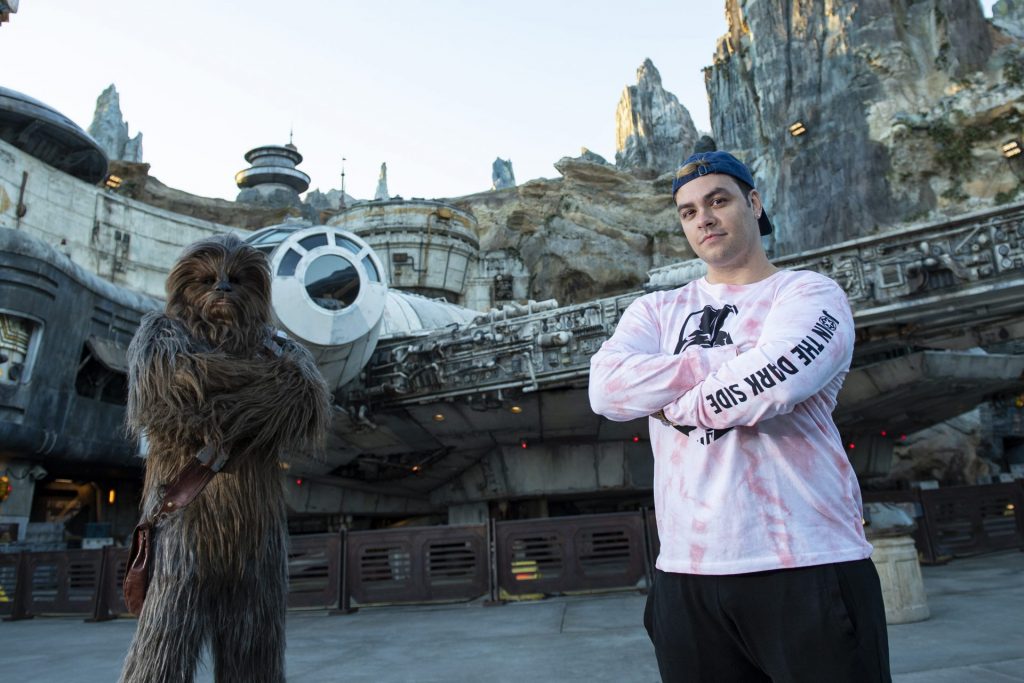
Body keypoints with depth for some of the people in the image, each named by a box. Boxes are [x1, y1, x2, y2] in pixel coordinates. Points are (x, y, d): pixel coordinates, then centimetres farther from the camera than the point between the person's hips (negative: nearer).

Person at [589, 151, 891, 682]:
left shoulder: (808, 293, 2)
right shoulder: (657, 311, 12)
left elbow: (771, 384, -19)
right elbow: (607, 389, -8)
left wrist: (668, 401, -4)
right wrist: (733, 362, -11)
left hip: (808, 567, -3)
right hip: (686, 573, 4)